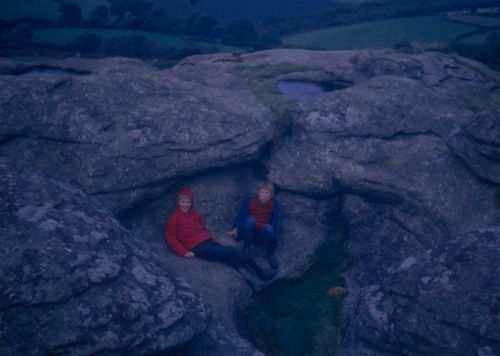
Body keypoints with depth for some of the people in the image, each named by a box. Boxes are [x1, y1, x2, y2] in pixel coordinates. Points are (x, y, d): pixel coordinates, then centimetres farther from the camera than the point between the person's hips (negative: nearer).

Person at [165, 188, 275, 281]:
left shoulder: (195, 215, 20)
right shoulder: (174, 218, 3)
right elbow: (170, 238, -3)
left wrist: (214, 241, 10)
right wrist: (183, 252, -15)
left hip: (209, 243, 6)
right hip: (198, 248, -6)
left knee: (231, 258, -17)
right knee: (232, 251, -18)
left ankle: (253, 276, -30)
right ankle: (260, 274, -10)